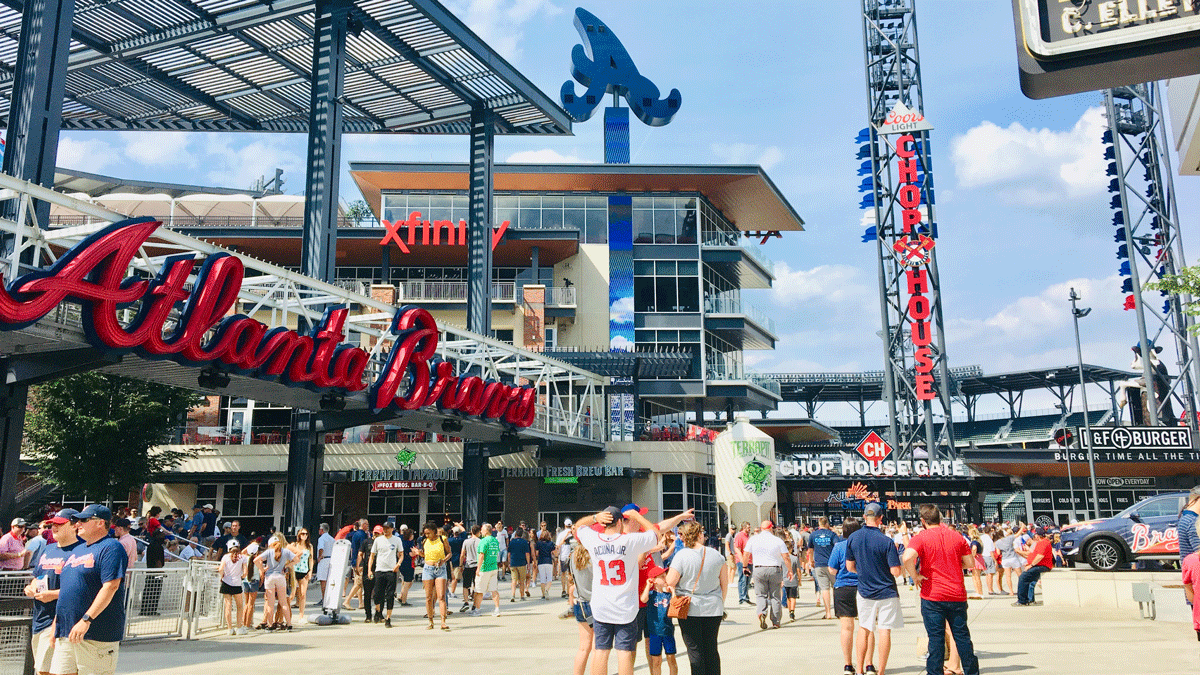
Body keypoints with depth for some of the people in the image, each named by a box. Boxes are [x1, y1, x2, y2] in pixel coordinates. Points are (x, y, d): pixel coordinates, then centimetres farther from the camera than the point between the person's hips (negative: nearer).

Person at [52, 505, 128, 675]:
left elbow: (111, 586, -18)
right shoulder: (77, 550, 20)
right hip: (66, 632, 8)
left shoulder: (110, 548, -8)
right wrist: (55, 624, 20)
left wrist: (86, 619, -23)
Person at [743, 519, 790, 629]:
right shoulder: (778, 541, -1)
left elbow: (745, 555, 4)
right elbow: (786, 557, -3)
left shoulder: (753, 539, 3)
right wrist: (790, 570, 9)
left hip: (759, 570, 0)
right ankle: (775, 622, 11)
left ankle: (761, 613, -19)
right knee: (775, 596, 9)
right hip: (775, 570, 0)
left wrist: (745, 567, 19)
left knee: (761, 595, 7)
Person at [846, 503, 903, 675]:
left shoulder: (852, 538, -4)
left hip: (864, 591, 4)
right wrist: (895, 554, 2)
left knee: (864, 629, 14)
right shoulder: (886, 541, -17)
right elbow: (896, 572, -16)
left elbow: (850, 567, 4)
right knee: (884, 630, 2)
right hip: (886, 592, -4)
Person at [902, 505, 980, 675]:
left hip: (932, 596, -3)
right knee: (962, 636, 13)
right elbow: (970, 563, 9)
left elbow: (907, 558, -25)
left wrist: (915, 576, -11)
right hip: (957, 595, 3)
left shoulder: (920, 537, -8)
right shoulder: (956, 536, 5)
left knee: (936, 637, 2)